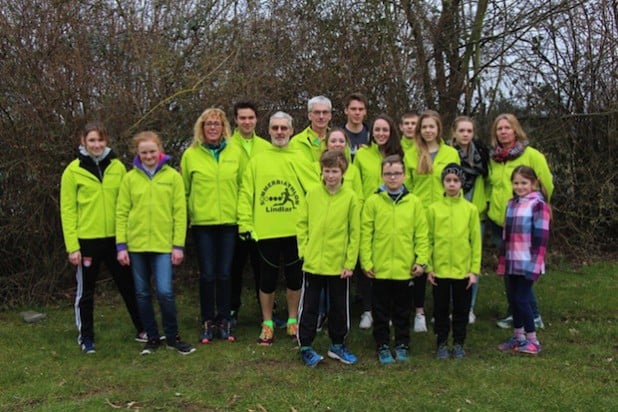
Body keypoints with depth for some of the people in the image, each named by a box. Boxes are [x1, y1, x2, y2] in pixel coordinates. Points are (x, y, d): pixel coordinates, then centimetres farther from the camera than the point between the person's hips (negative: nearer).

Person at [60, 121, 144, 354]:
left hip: (115, 238, 3)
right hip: (87, 240, -2)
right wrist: (72, 246, -10)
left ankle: (142, 330, 25)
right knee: (86, 291, 9)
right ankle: (86, 338, 23)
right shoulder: (73, 171, -3)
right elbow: (67, 210, -5)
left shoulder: (118, 167, 4)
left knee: (128, 286, 11)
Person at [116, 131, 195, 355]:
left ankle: (172, 337, 11)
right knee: (142, 294, 9)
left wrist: (179, 245, -5)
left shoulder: (173, 177, 1)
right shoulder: (130, 178, 4)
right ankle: (152, 338, 23)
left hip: (163, 244, -2)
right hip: (136, 245, 2)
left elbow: (180, 213, 0)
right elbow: (121, 213, 3)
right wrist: (121, 245, -2)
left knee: (165, 292, -9)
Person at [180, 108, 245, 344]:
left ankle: (224, 320, 18)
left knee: (225, 273, 6)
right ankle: (208, 322, 14)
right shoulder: (190, 155, 2)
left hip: (229, 221, 1)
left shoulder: (235, 153, 5)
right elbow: (184, 190, 6)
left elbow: (243, 186, 8)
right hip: (202, 222, -1)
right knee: (207, 274, 2)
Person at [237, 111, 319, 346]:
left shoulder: (300, 159, 3)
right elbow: (246, 194, 2)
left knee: (294, 277, 11)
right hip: (265, 231, 0)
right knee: (268, 278, 8)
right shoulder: (257, 161, 4)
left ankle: (293, 321, 27)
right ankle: (267, 324, 22)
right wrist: (245, 223, -5)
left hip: (295, 230, 0)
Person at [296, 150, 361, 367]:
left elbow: (355, 233, -4)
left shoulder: (350, 197, -5)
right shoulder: (312, 194, -1)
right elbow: (301, 224, 5)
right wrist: (304, 249, -5)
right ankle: (306, 347, 18)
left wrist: (350, 262, -7)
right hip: (313, 263, 1)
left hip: (339, 265, 0)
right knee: (309, 306, 7)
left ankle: (337, 345, 29)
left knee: (340, 307, 13)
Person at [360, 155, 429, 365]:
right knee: (381, 310, 10)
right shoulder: (373, 201, -3)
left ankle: (402, 345, 28)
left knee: (402, 310, 14)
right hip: (379, 268, -1)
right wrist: (366, 262, -7)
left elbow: (421, 234, 2)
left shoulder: (414, 202, 1)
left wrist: (421, 260, -4)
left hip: (405, 268, 1)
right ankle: (383, 347, 22)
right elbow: (365, 234, -4)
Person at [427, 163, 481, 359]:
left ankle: (458, 344, 24)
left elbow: (476, 242, 1)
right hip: (440, 269, 0)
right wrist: (428, 267, -3)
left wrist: (474, 270, -3)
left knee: (462, 309, 10)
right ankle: (442, 344, 22)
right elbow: (428, 240, 1)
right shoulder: (433, 209, 0)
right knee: (441, 309, 9)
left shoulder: (470, 209, 0)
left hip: (463, 270, 0)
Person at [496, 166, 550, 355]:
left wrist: (534, 265, -17)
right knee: (512, 298, 11)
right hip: (512, 263, 7)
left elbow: (541, 238, -13)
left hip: (527, 263, -7)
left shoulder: (538, 205, -9)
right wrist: (502, 262, 15)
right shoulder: (511, 204, 13)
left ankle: (533, 340, 5)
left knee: (522, 299, -6)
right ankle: (518, 336, 24)